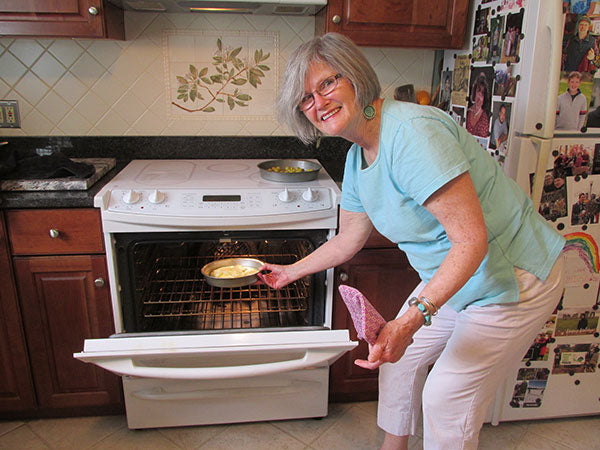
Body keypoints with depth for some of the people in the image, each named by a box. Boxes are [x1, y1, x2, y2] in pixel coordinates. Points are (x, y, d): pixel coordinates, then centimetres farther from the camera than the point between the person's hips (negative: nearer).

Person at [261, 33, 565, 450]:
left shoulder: (411, 132, -30)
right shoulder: (357, 158, 0)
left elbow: (471, 238, -31)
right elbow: (348, 240, 13)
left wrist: (411, 320, -36)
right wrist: (292, 271, 23)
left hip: (513, 281, -8)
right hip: (449, 278, 9)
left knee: (446, 396, 1)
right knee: (398, 358, 16)